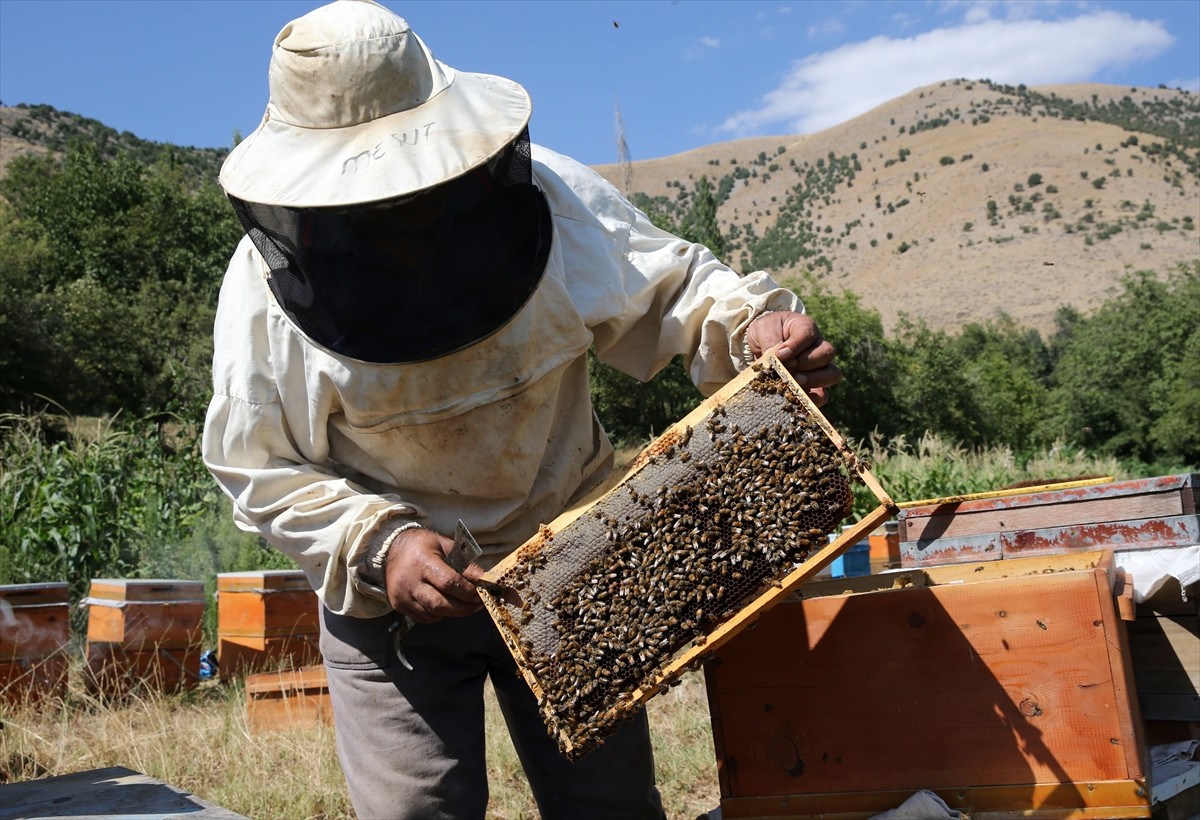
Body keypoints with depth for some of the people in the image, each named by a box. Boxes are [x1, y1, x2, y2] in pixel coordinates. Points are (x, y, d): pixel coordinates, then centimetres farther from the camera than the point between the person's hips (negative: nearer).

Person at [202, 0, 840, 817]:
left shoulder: (550, 199, -17)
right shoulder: (268, 286, -18)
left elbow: (669, 284, -4)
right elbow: (259, 469, -9)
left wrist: (750, 322, -26)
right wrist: (376, 546, -25)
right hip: (388, 588, -1)